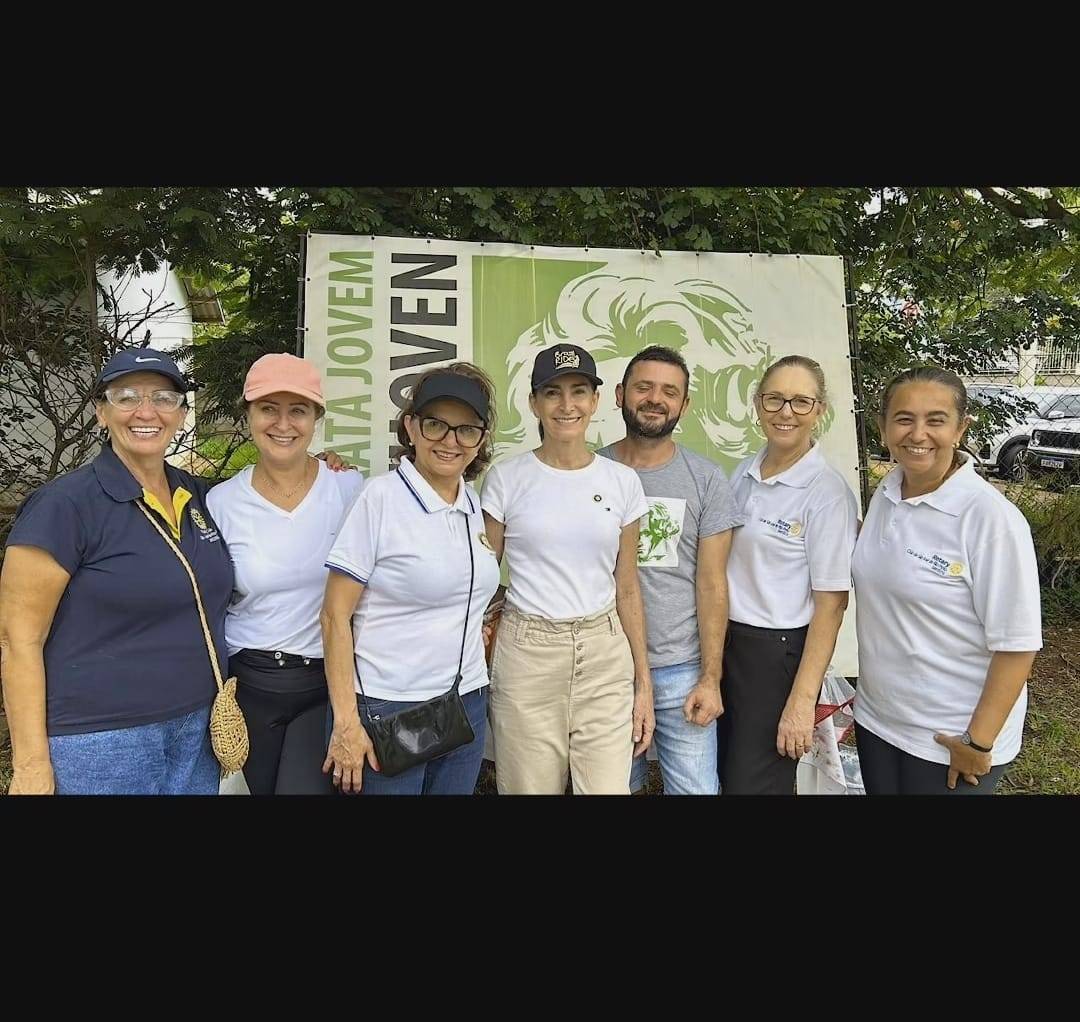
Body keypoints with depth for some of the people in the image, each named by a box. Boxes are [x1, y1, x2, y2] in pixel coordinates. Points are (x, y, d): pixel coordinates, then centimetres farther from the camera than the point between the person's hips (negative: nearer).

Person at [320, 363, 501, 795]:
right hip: (387, 710, -6)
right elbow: (335, 615, -13)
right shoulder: (380, 497, -13)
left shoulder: (472, 503, 5)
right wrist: (346, 721, -15)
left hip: (468, 704, 6)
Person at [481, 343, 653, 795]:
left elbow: (627, 590, 8)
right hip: (527, 654, -2)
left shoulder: (623, 481, 3)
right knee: (531, 787, 9)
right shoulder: (506, 479, -3)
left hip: (605, 656, 2)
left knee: (610, 788, 2)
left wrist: (643, 682, 6)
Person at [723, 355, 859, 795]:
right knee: (723, 776, 19)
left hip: (779, 651, -6)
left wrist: (802, 701, -17)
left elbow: (831, 605, -14)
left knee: (754, 783, 5)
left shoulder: (827, 492, -14)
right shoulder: (743, 474, 4)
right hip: (726, 641, 6)